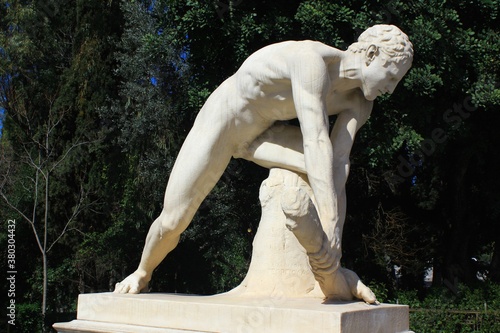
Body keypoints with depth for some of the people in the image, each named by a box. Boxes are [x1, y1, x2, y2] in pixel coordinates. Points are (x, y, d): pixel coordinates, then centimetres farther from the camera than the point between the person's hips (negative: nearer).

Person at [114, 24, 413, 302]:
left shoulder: (359, 102, -10)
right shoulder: (312, 60, -34)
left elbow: (337, 160, -19)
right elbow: (315, 142, -42)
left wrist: (334, 234, -29)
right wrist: (331, 227, -45)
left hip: (260, 135, 6)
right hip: (219, 124, -5)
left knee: (331, 168, -21)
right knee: (172, 222, -4)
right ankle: (142, 274, 29)